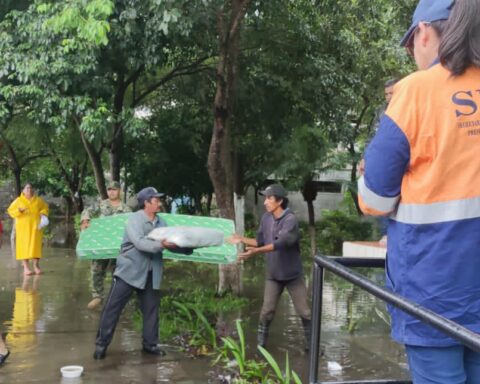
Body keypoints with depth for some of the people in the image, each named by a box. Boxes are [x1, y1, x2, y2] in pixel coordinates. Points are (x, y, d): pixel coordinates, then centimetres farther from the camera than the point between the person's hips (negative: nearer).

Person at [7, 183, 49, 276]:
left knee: (36, 245, -1)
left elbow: (45, 208, 16)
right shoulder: (18, 200, 2)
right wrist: (19, 211, -16)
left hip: (35, 226, 2)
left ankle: (36, 266, 7)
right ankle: (26, 267, -4)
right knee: (24, 246, -4)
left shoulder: (38, 200, 6)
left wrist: (43, 214, -4)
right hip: (23, 227, -1)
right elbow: (10, 210, 3)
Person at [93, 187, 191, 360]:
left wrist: (190, 247, -9)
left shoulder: (161, 223, 6)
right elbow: (140, 243, -27)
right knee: (113, 307, -2)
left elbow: (171, 244, 4)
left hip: (150, 274, 6)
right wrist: (161, 245, -37)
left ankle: (150, 344, 23)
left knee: (151, 309, 10)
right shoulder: (134, 219, -13)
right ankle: (101, 344, 8)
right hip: (129, 270, -6)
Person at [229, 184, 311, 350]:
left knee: (304, 311, 6)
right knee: (267, 310, 6)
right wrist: (242, 240, -4)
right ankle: (260, 343, 18)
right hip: (273, 275, 4)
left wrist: (256, 251, -42)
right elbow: (260, 241, 8)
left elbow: (280, 244, -34)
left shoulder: (290, 220, -21)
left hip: (293, 275, -4)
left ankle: (311, 344, 21)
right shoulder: (266, 218, -2)